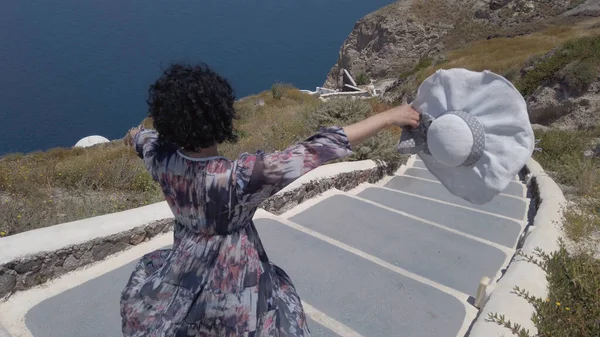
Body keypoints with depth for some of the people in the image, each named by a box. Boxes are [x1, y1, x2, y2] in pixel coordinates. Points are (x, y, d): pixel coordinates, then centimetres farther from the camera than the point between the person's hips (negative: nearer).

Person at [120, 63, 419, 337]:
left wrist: (136, 136, 34)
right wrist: (387, 117, -23)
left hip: (182, 275, 4)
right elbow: (319, 150, -32)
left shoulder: (160, 160, -17)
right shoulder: (242, 177, -35)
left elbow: (144, 139, 9)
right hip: (234, 288, -3)